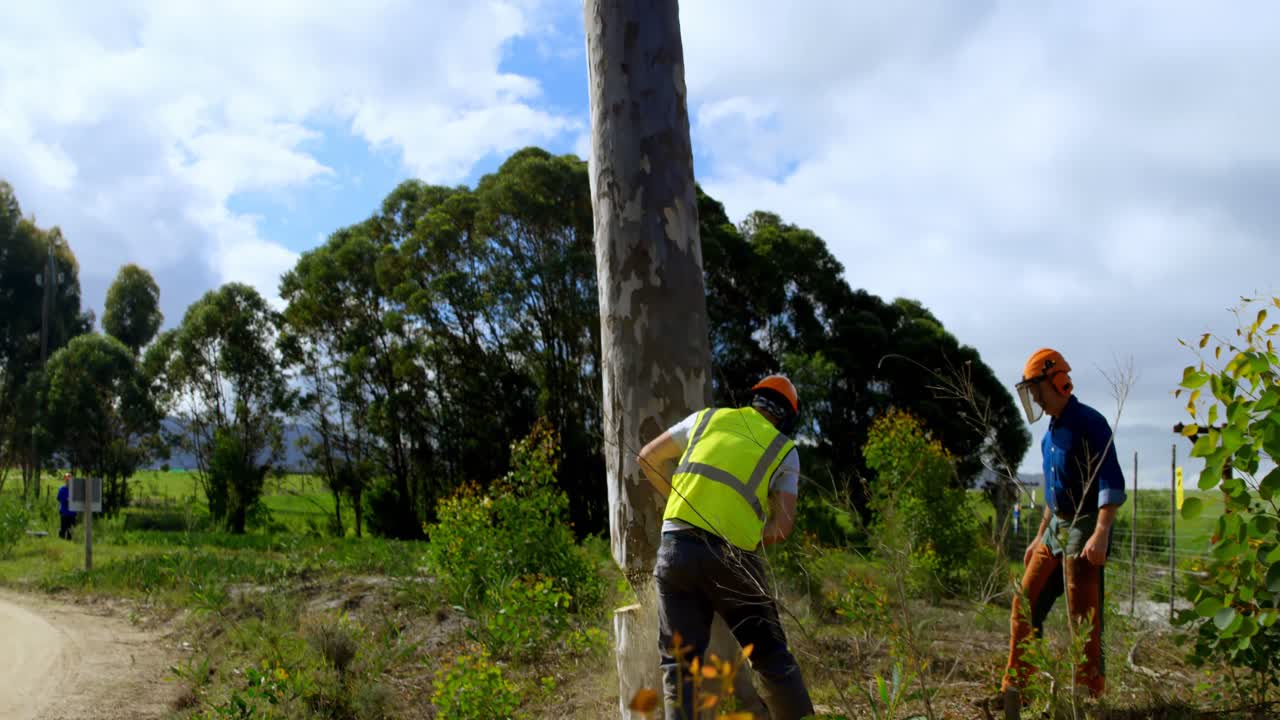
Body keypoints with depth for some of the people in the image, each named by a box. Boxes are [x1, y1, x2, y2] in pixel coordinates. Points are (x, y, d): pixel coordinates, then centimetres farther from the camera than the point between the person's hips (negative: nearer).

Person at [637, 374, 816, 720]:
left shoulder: (708, 417, 18)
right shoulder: (784, 451, 14)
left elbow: (648, 457, 24)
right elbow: (782, 525, 4)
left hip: (675, 546, 2)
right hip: (730, 557, -1)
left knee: (680, 662, 8)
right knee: (771, 654, 15)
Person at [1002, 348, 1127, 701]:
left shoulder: (1089, 423, -12)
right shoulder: (1051, 433, 15)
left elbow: (1111, 484, -19)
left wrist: (1101, 534, -29)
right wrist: (1039, 537, 23)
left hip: (1084, 530, -9)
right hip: (1055, 530, 9)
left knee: (1083, 617, -4)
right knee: (1026, 605, 9)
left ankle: (1089, 694, 6)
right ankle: (1014, 688, 17)